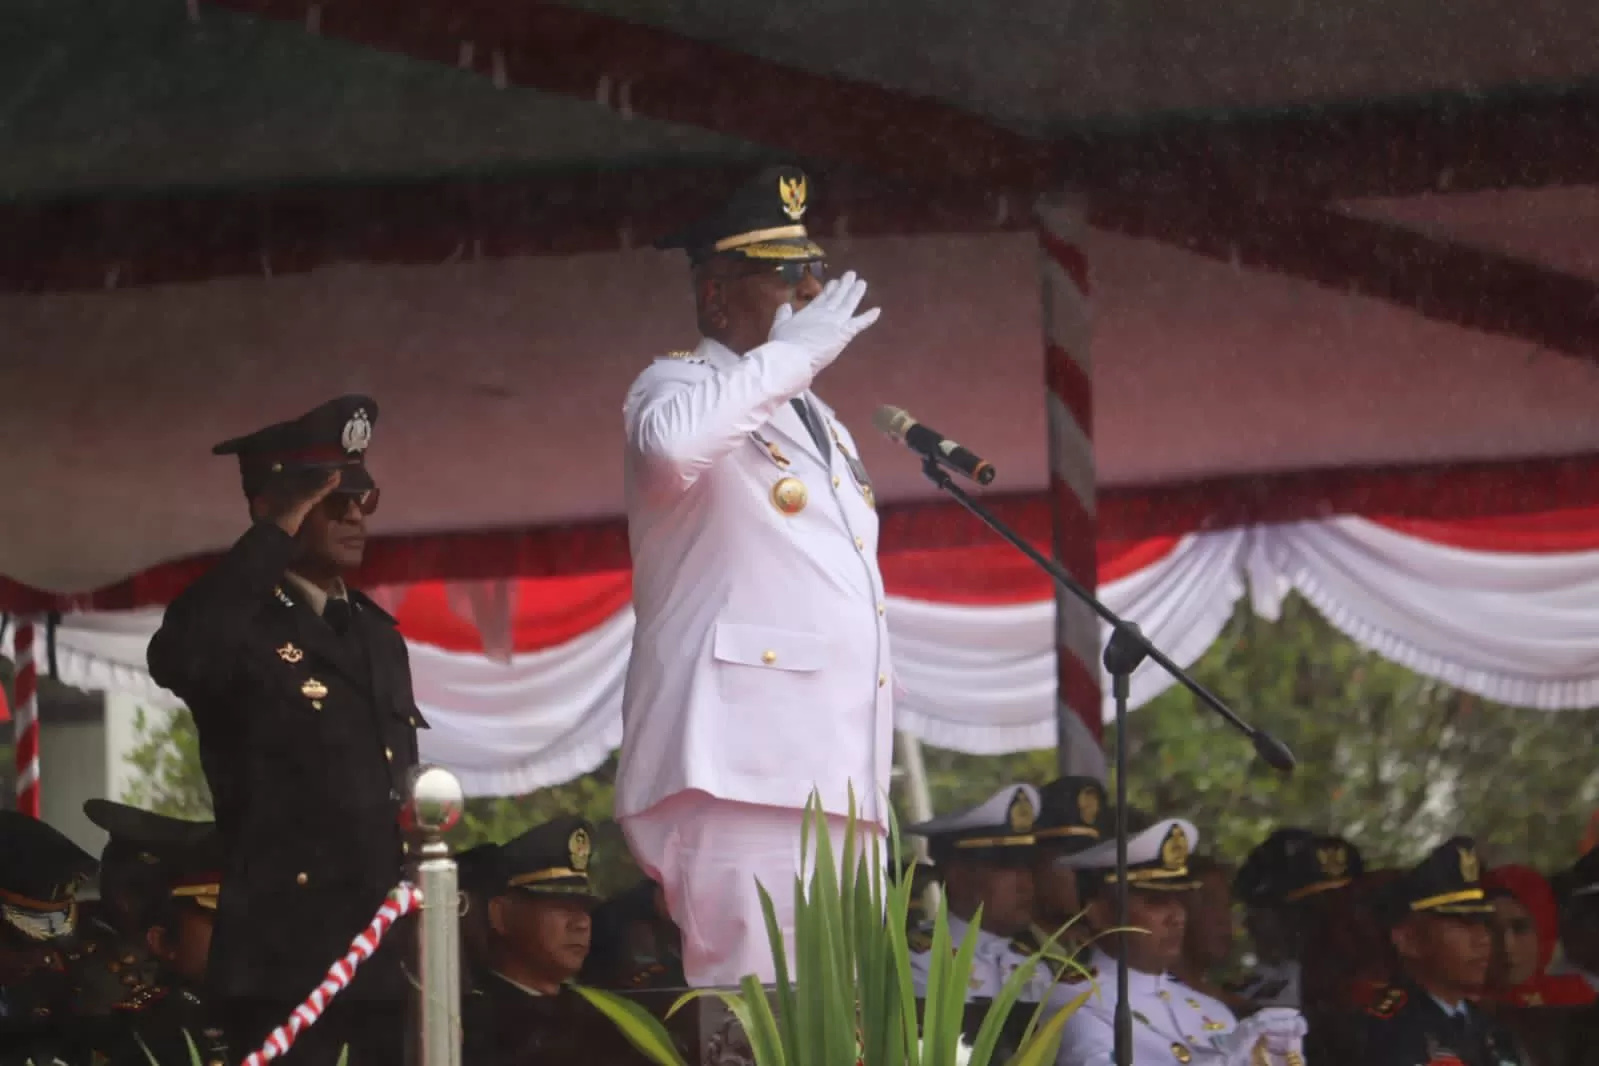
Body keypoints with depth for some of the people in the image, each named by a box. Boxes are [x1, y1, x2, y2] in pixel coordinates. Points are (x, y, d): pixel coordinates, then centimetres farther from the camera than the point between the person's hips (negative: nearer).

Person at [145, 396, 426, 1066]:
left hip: (390, 960, 7)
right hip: (287, 962, -7)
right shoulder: (241, 626, -3)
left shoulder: (380, 635, 19)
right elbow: (175, 659, -29)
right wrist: (279, 535, -21)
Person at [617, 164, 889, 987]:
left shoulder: (818, 420, 28)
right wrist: (792, 353, -14)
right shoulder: (680, 384, 1)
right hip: (745, 774, -8)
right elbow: (671, 441, -26)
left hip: (837, 777, 8)